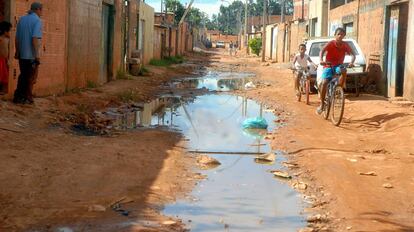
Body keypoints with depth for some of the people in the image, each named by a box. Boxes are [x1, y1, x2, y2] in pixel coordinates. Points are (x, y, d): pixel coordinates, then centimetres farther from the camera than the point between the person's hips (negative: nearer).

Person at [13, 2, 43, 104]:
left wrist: (17, 52, 19)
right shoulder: (37, 20, -11)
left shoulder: (22, 19, 10)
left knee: (23, 76, 16)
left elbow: (17, 37, 11)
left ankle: (18, 97, 15)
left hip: (22, 54, 6)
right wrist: (37, 55, -19)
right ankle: (28, 98, 8)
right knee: (31, 77, 5)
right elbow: (35, 38, -20)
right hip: (32, 55, -6)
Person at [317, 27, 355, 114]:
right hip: (328, 66, -2)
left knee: (344, 71, -34)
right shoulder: (330, 44, -12)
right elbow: (322, 51, -27)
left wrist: (351, 62, -34)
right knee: (324, 83, -21)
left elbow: (353, 54, -12)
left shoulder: (345, 45, -4)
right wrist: (321, 60, -46)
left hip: (338, 66, 2)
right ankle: (321, 104, -7)